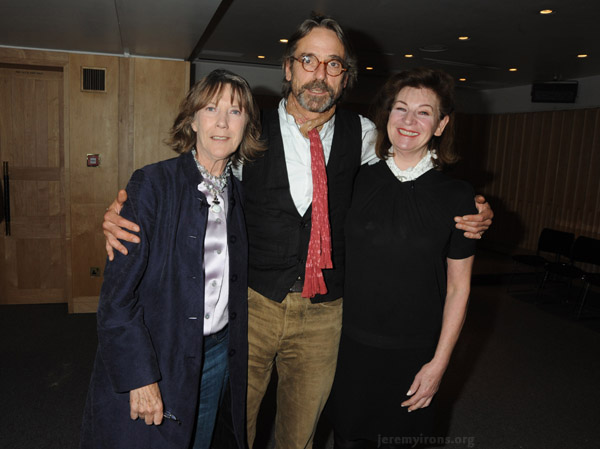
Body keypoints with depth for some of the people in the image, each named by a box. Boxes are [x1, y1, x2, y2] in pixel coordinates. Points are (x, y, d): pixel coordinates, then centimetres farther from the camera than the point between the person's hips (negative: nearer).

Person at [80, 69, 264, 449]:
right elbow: (118, 292, -15)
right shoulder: (153, 184, -12)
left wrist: (232, 353, 6)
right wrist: (139, 376, -18)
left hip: (218, 357, 5)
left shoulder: (238, 192, 5)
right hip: (155, 360, -4)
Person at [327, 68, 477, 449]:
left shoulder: (456, 196, -7)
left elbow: (458, 288, -3)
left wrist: (439, 362, -4)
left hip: (412, 354, -1)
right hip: (351, 344, 2)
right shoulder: (360, 181, -2)